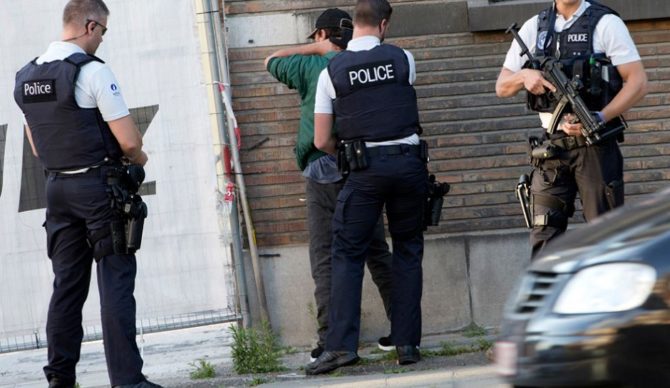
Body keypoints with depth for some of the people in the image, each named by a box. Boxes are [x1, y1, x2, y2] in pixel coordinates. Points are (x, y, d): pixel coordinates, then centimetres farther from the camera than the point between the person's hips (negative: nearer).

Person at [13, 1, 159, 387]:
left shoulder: (27, 77, 8)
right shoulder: (93, 71, -14)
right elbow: (130, 141, -14)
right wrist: (139, 158, 6)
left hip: (57, 186, 7)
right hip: (99, 186, -7)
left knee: (67, 283, 12)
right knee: (116, 283, -4)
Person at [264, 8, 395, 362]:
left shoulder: (312, 66, -2)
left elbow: (271, 62, 15)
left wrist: (314, 48, 13)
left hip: (323, 173, -4)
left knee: (324, 259, -3)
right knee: (377, 252, 11)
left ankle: (331, 339, -11)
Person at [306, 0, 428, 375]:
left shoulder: (331, 71, -1)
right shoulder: (403, 60, 1)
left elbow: (322, 141, 1)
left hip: (365, 170, -1)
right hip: (409, 162, 1)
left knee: (348, 254, 3)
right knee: (408, 252, 11)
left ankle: (341, 345, -8)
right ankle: (407, 343, 8)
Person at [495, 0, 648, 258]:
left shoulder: (606, 24, -1)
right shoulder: (534, 27, 12)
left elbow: (637, 82, -7)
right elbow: (502, 87, 15)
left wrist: (599, 119, -20)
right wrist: (524, 76, -9)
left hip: (595, 146, -4)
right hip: (552, 147, 4)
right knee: (544, 237, -1)